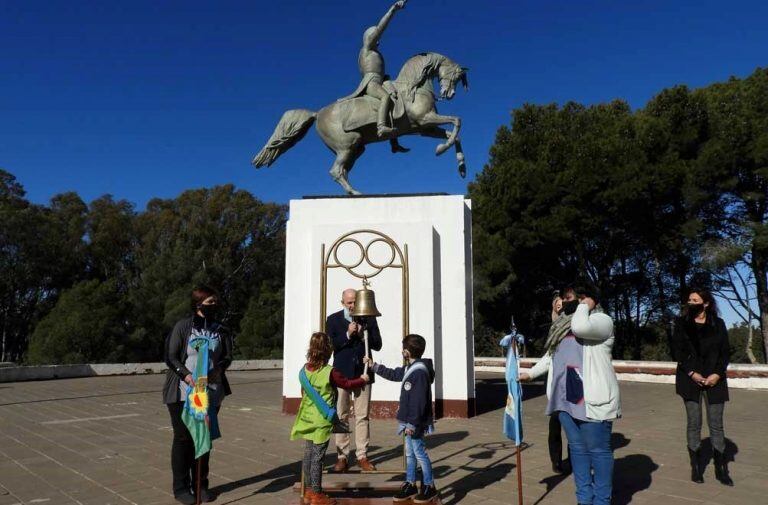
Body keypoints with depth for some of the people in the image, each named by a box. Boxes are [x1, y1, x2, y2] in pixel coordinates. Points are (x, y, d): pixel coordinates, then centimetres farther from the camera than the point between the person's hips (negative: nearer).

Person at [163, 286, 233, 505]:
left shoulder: (221, 330, 5)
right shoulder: (183, 326, -5)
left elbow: (227, 356, 8)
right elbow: (170, 357, -5)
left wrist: (219, 368, -13)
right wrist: (185, 374, -20)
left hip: (211, 393, 4)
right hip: (183, 391, -4)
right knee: (183, 438, 3)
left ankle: (201, 485, 25)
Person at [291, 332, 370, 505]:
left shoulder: (306, 369, 2)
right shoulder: (330, 372, -18)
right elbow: (347, 384, -7)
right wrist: (363, 380, 9)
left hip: (308, 419, 7)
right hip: (321, 422, -7)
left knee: (308, 455, 14)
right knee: (317, 457, 0)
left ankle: (308, 491, 25)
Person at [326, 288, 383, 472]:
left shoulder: (369, 319, 6)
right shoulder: (333, 320, 3)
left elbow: (378, 345, 2)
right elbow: (330, 346, -5)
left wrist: (362, 334, -13)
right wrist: (348, 335, -17)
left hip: (363, 373, 1)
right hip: (342, 373, -1)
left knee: (362, 416, 4)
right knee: (341, 416, 2)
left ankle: (362, 456, 12)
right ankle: (342, 456, 10)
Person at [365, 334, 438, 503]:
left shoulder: (420, 372, -23)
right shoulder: (410, 369, 9)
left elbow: (419, 401, -25)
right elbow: (393, 374, 25)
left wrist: (413, 423, -22)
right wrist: (373, 365, 28)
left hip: (416, 423, -10)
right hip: (409, 421, 10)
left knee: (419, 453, 0)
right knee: (410, 453, 17)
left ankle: (429, 487, 13)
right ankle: (410, 485, 27)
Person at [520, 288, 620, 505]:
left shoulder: (602, 320, -3)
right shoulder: (564, 328, 21)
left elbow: (580, 326, -24)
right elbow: (551, 355, 27)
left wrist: (585, 306, -6)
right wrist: (531, 373, 22)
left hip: (592, 399, -8)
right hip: (567, 398, 8)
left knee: (598, 450, 1)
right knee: (577, 448, 13)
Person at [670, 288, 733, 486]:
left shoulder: (718, 324, 7)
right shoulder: (682, 323, 3)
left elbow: (725, 352, 5)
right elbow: (678, 351, -2)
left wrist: (717, 374, -8)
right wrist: (692, 373, -12)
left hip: (714, 379, 1)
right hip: (690, 379, -1)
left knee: (716, 424, 3)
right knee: (694, 423, 2)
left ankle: (720, 468, 13)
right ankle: (696, 467, 12)